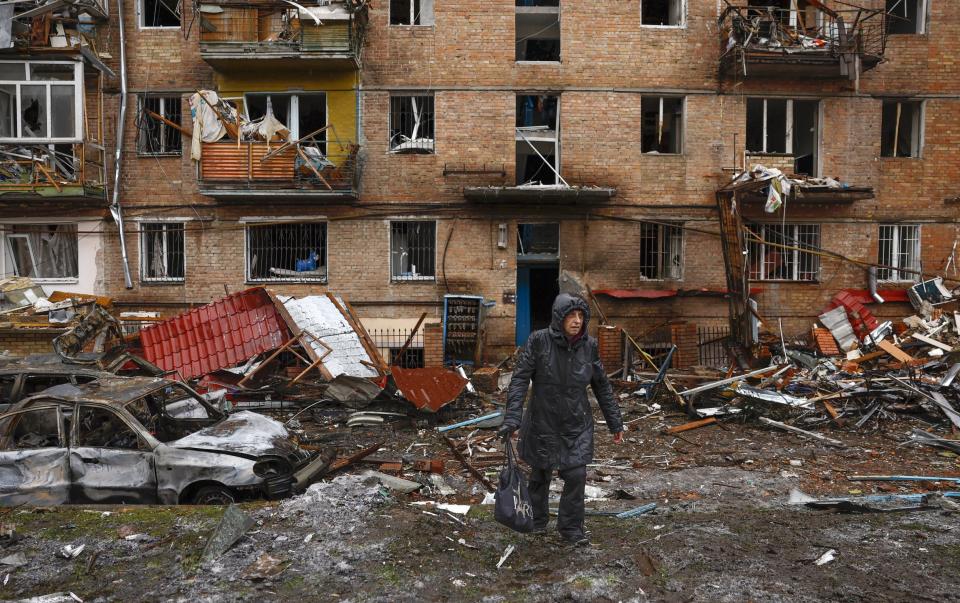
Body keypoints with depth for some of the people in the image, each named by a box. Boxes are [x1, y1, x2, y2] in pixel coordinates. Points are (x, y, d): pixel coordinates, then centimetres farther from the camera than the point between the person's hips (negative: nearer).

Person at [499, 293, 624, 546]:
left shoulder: (589, 346, -6)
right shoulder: (539, 340, -16)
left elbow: (602, 386, 4)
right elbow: (520, 379, -17)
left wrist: (615, 422, 8)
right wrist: (512, 418, -26)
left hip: (577, 425, 2)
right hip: (543, 423, -1)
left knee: (576, 475, -4)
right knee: (541, 475, 15)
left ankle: (570, 528, 19)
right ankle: (537, 519, 41)